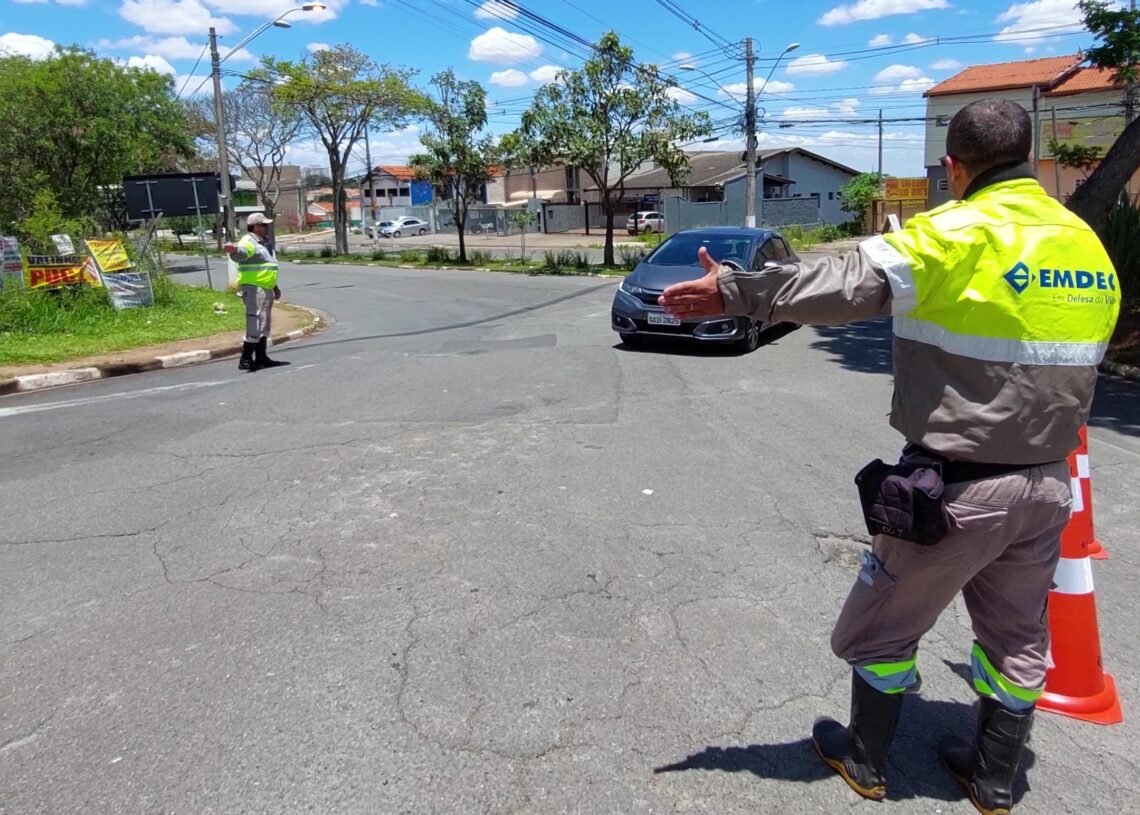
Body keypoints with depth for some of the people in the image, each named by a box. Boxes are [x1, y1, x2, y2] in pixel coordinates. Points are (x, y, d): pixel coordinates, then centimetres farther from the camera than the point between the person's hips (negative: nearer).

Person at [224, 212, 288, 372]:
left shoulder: (266, 242, 18)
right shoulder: (249, 241, -12)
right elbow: (241, 252, -35)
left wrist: (275, 287, 31)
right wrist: (234, 250, -58)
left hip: (266, 289, 10)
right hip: (253, 288, -10)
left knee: (265, 325, 15)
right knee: (254, 325, -12)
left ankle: (261, 357, 24)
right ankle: (245, 360, -8)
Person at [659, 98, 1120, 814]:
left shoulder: (958, 235, -16)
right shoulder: (1087, 242, 7)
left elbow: (844, 284, -30)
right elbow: (1087, 356, 16)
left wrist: (733, 292, -32)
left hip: (959, 485, -7)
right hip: (1048, 482, 7)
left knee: (883, 625, 13)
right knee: (1018, 636, 21)